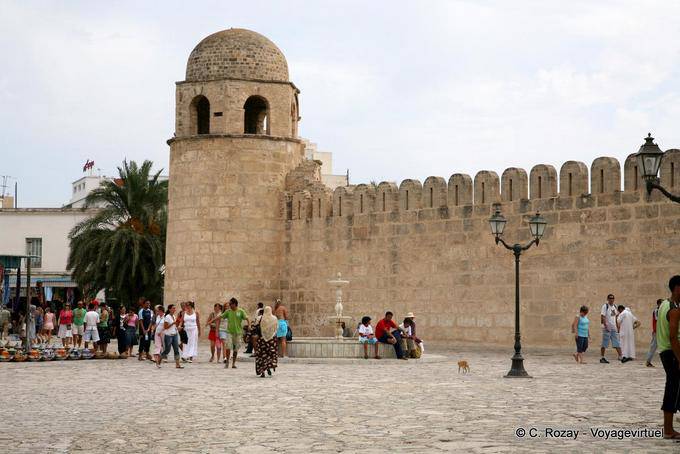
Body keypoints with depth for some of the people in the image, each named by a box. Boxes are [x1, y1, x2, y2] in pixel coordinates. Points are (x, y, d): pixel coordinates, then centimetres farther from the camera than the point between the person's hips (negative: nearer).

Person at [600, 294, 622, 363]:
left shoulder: (614, 307, 13)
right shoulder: (605, 306, -8)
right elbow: (602, 316, -15)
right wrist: (605, 325, -22)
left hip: (614, 328, 7)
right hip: (607, 328, -7)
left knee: (617, 343, 3)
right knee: (604, 344, -1)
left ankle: (620, 356, 3)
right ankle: (602, 358, 5)